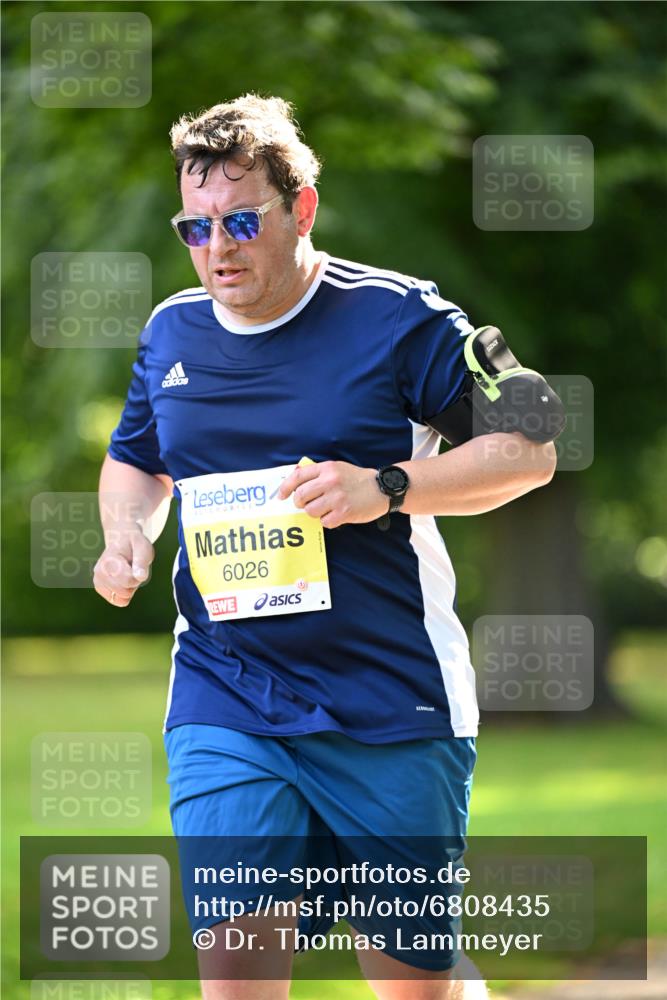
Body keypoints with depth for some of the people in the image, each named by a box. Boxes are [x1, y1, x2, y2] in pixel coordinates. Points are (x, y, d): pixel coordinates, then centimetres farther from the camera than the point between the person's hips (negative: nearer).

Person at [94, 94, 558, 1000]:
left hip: (391, 706, -3)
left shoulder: (398, 317, -6)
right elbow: (135, 458, 27)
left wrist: (386, 489, -18)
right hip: (223, 704, 3)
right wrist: (127, 533, 5)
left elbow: (528, 450, -4)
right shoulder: (172, 332, 8)